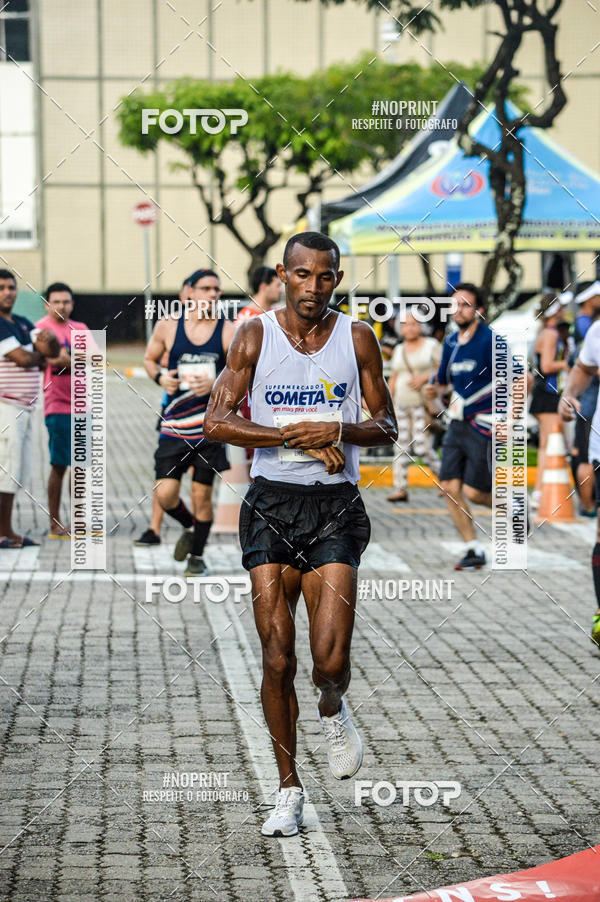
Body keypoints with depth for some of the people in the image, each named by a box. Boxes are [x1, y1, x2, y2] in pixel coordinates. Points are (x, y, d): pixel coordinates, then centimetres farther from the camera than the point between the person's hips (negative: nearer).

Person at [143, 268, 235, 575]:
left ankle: (197, 555, 23)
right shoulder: (168, 326, 1)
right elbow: (150, 359, 16)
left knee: (202, 493, 3)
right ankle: (190, 527, 28)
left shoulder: (229, 332, -1)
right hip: (175, 423, 1)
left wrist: (215, 383, -18)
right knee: (165, 494, -5)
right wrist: (160, 377, -5)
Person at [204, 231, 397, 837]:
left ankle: (333, 711, 26)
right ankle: (288, 791, 14)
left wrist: (338, 431, -13)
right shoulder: (255, 335, 1)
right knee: (277, 659, 0)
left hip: (335, 508, 0)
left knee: (330, 659, -11)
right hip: (272, 504, 0)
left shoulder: (357, 338, 4)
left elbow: (385, 427, 7)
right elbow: (216, 423, -7)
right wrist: (299, 436, -14)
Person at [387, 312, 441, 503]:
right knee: (402, 446, 0)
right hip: (402, 404, 5)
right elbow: (393, 378, 19)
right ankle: (400, 488, 1)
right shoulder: (399, 350, 14)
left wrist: (425, 377, -17)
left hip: (424, 403, -5)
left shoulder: (431, 345, -1)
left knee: (422, 448, -12)